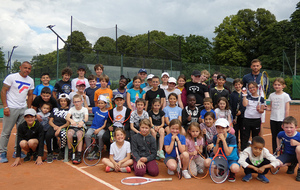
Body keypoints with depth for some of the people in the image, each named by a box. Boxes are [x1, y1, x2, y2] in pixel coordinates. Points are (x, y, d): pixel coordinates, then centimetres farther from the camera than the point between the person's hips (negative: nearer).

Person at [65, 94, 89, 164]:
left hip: (81, 127, -2)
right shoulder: (72, 109, 8)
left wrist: (82, 121, -40)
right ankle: (70, 150, -10)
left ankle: (79, 155, -31)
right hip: (72, 126, 2)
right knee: (69, 133, -31)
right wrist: (71, 120, -35)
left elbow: (86, 118, -15)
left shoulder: (84, 109, 4)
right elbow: (67, 117, -11)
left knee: (79, 134, -34)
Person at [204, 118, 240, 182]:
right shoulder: (215, 137, -5)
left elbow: (228, 153, -24)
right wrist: (217, 142, -22)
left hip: (231, 159, -4)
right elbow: (215, 153, -8)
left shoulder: (232, 138, -17)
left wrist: (223, 140, -29)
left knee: (235, 168, -39)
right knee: (206, 162, -23)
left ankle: (232, 173, 2)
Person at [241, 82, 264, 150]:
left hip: (257, 120, 0)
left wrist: (259, 110, -21)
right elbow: (244, 104, -13)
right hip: (247, 119, 0)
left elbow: (262, 111, 1)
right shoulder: (247, 97, 5)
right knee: (245, 137, 1)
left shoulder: (261, 98, 3)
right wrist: (244, 95, -13)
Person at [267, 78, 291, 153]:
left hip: (281, 120, -4)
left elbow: (287, 110, -6)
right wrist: (266, 108, -10)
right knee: (274, 137, 9)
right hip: (273, 119, 4)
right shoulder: (272, 95, 7)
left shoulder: (285, 96, -4)